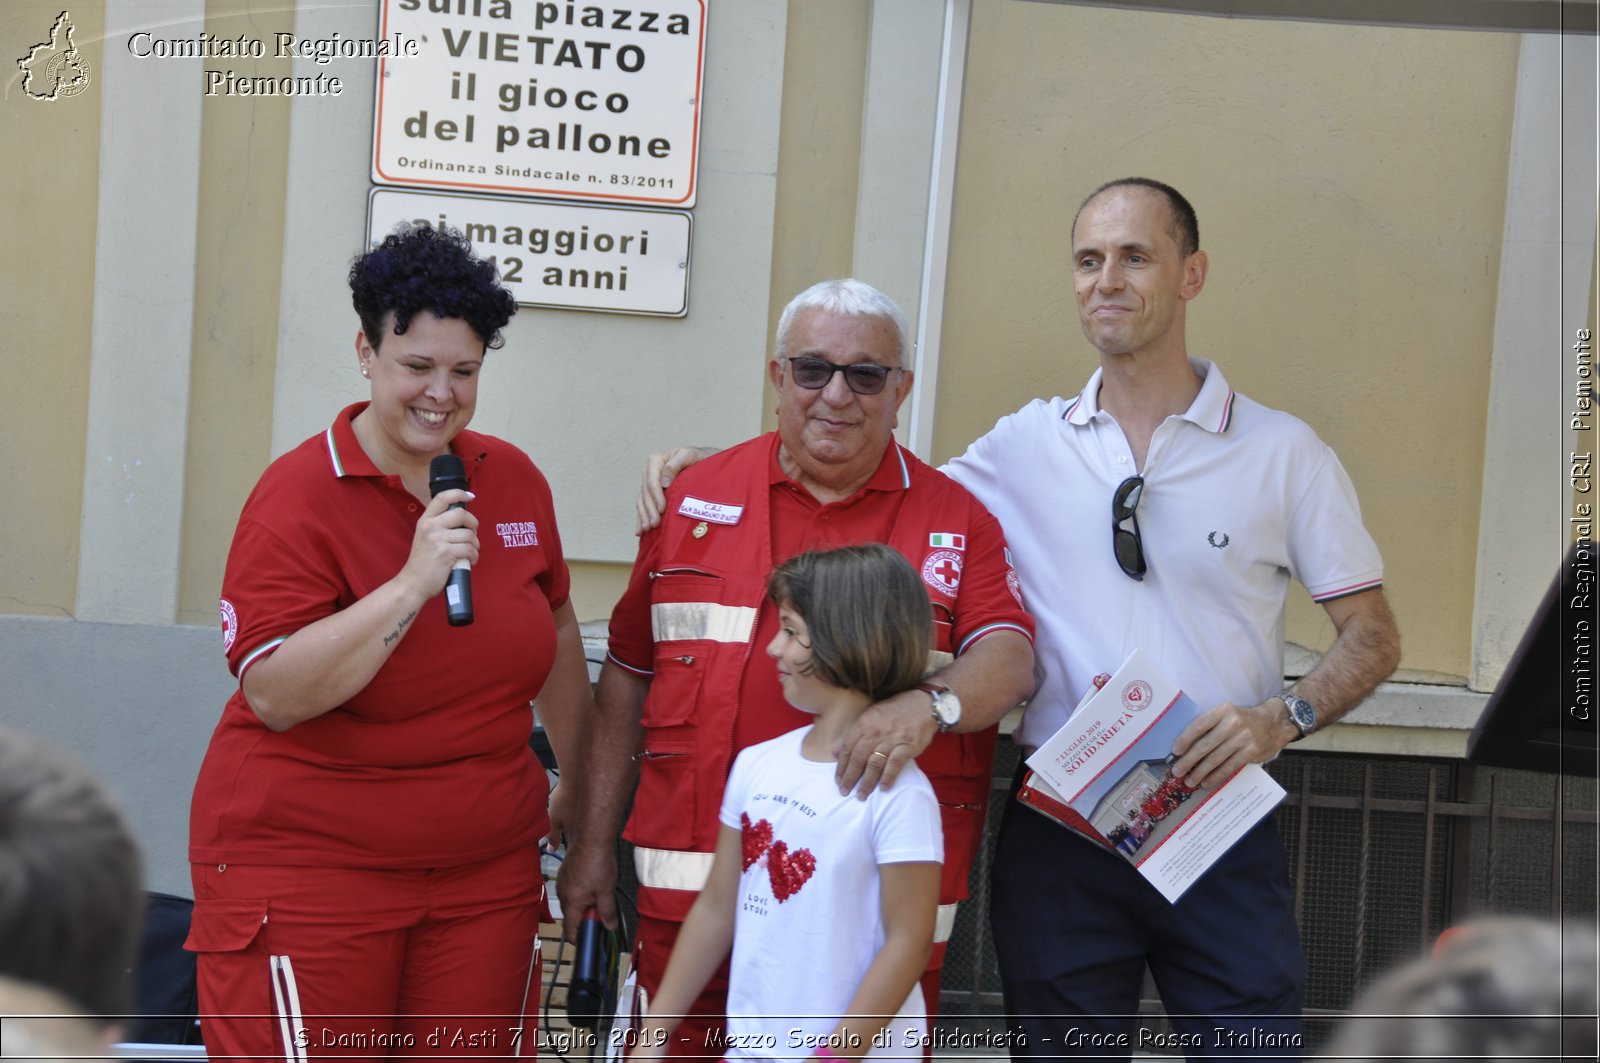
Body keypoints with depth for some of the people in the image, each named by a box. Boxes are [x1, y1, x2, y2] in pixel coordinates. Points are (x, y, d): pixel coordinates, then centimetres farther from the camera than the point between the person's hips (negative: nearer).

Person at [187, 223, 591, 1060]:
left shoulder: (514, 480, 5)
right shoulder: (300, 495, -10)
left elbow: (555, 635, 20)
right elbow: (274, 695, -19)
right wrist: (414, 583, -25)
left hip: (486, 876, 5)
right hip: (308, 872, -4)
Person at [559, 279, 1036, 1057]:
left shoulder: (957, 520, 6)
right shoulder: (694, 497, 10)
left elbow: (1009, 660, -6)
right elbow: (626, 675, 14)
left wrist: (932, 704, -28)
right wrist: (592, 844, 13)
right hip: (693, 886, 1)